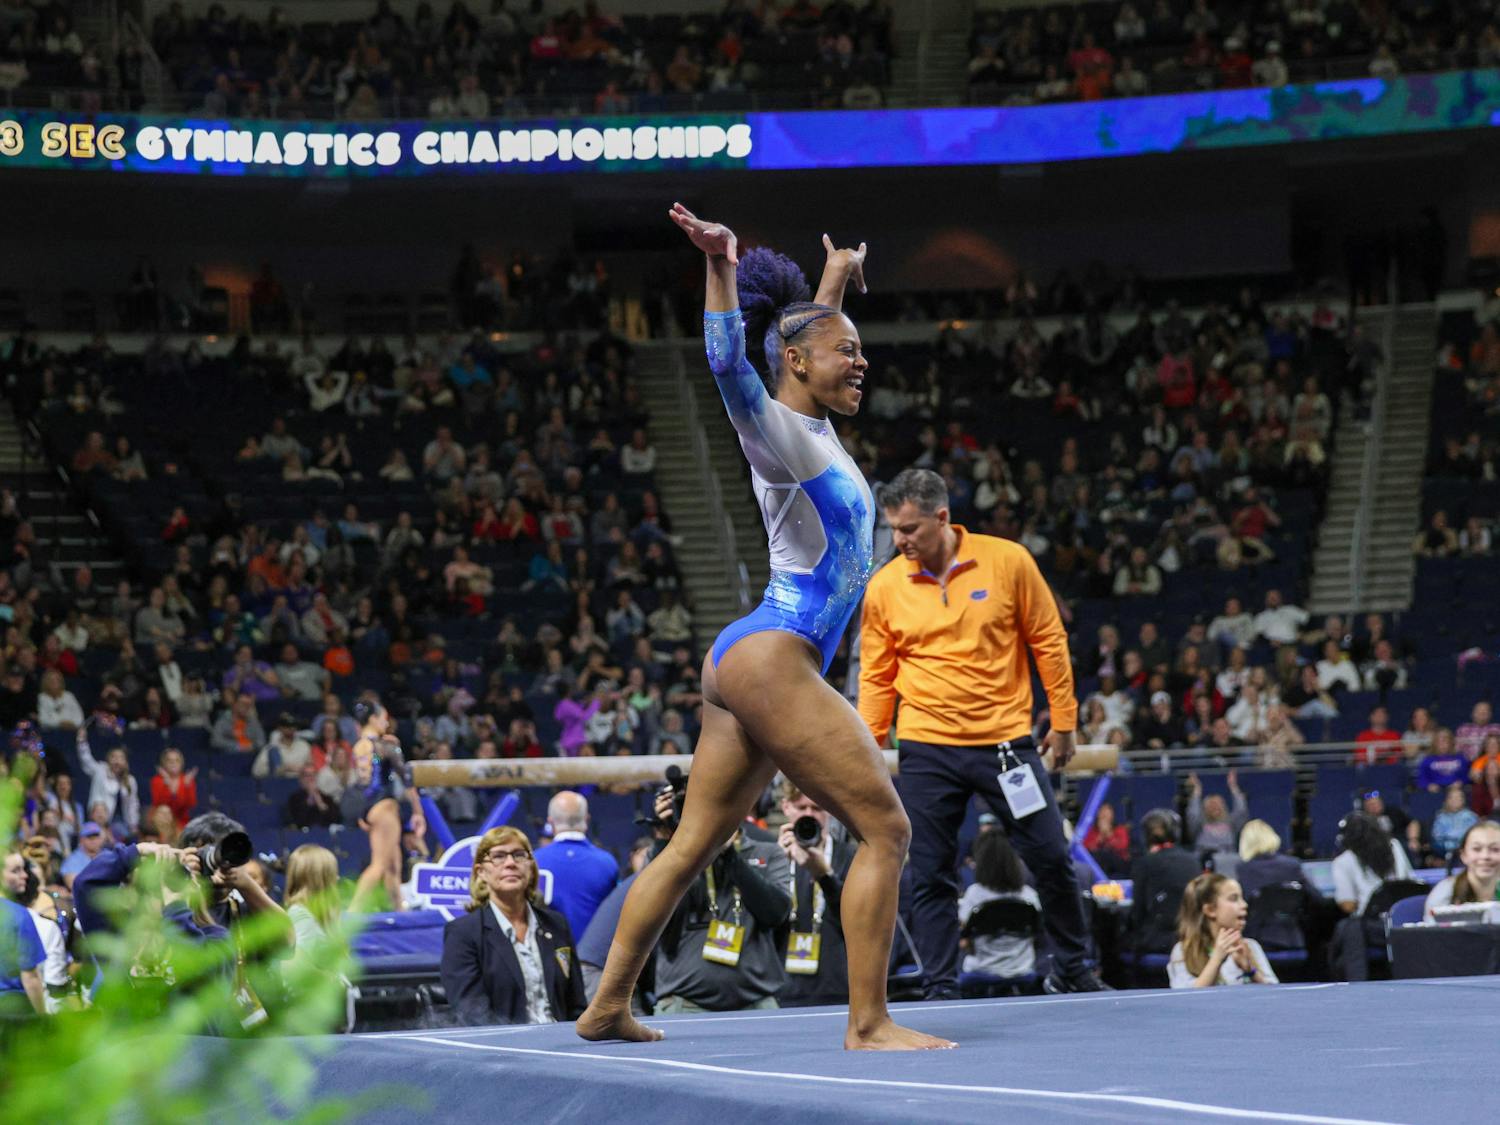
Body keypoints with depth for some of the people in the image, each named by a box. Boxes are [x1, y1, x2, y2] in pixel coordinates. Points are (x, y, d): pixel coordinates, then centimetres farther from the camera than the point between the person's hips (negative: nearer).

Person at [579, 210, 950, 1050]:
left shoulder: (815, 429, 17)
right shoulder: (777, 430, -8)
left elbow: (812, 337, 40)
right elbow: (730, 365, -29)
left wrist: (834, 288, 51)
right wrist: (722, 268, -39)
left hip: (747, 666, 10)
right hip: (771, 660, -10)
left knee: (695, 847, 13)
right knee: (886, 829, -12)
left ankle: (608, 1006, 19)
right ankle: (869, 1023, -13)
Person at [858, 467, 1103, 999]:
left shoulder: (1008, 561, -4)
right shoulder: (883, 587, 0)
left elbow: (1048, 641, 4)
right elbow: (876, 676, 8)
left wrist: (1062, 722, 4)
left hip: (1006, 740, -1)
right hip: (927, 750, 1)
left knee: (1051, 857, 0)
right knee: (930, 876, -1)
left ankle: (1072, 971, 20)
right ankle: (940, 990, 9)